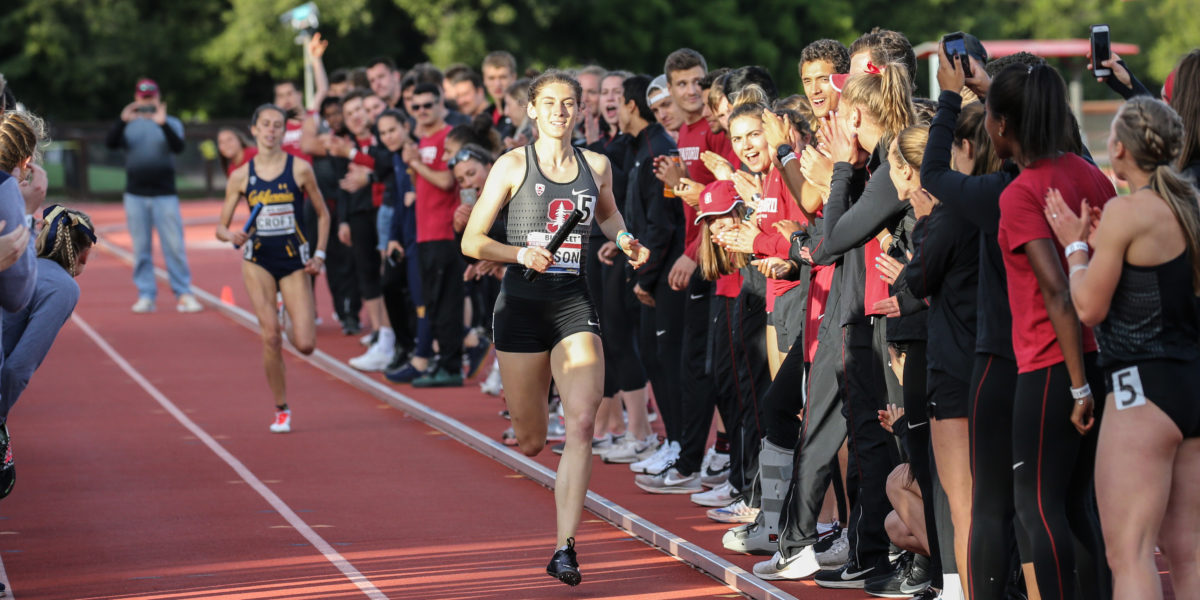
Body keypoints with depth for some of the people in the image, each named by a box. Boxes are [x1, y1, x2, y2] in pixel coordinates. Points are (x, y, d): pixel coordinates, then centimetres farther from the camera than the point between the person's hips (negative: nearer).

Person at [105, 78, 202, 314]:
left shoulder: (171, 123, 7)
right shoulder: (129, 125, 10)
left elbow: (178, 147, -11)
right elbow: (111, 143, -7)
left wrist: (163, 124, -27)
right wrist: (122, 121, -24)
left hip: (164, 195, -1)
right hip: (135, 195, 1)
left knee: (174, 246, -5)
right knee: (141, 248, 2)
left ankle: (184, 294, -1)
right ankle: (146, 295, 7)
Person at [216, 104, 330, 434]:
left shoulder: (300, 169, -3)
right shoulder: (241, 176, 1)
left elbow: (323, 214, 8)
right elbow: (221, 227, 6)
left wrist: (319, 255, -1)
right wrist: (233, 236, -17)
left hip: (294, 261, 0)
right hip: (258, 260, 0)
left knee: (305, 345, -9)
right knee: (270, 337, -9)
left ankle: (291, 323, 29)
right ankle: (281, 409, 7)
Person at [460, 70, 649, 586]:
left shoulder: (596, 166, 8)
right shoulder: (513, 166, -1)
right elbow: (471, 242, -1)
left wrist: (626, 242, 11)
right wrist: (521, 254, -17)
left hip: (575, 303, 2)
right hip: (522, 305, -2)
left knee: (581, 423, -18)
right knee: (529, 442, 7)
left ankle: (565, 549, -17)